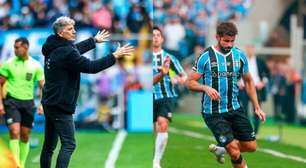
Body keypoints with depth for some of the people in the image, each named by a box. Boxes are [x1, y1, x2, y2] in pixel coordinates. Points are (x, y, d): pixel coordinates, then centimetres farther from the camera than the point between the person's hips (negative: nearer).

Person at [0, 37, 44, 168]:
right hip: (12, 101, -2)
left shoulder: (35, 65, 1)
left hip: (28, 102, 2)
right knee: (15, 132, -15)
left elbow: (43, 86, 4)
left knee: (25, 136, 7)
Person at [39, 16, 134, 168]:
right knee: (68, 144, -10)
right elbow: (90, 67, -21)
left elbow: (76, 49, 27)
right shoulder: (67, 53, -20)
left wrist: (94, 40, 39)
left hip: (49, 103, 10)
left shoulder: (53, 49, 9)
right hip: (60, 106, -10)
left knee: (49, 144, 14)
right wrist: (115, 56, -13)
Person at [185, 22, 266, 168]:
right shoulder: (206, 56, -9)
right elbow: (189, 82, -7)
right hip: (213, 113, -5)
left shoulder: (240, 55, 4)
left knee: (251, 146, 4)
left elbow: (248, 81, 15)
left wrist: (257, 107, 11)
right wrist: (206, 88, -27)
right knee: (235, 153, -13)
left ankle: (220, 149, 29)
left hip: (235, 109, 5)